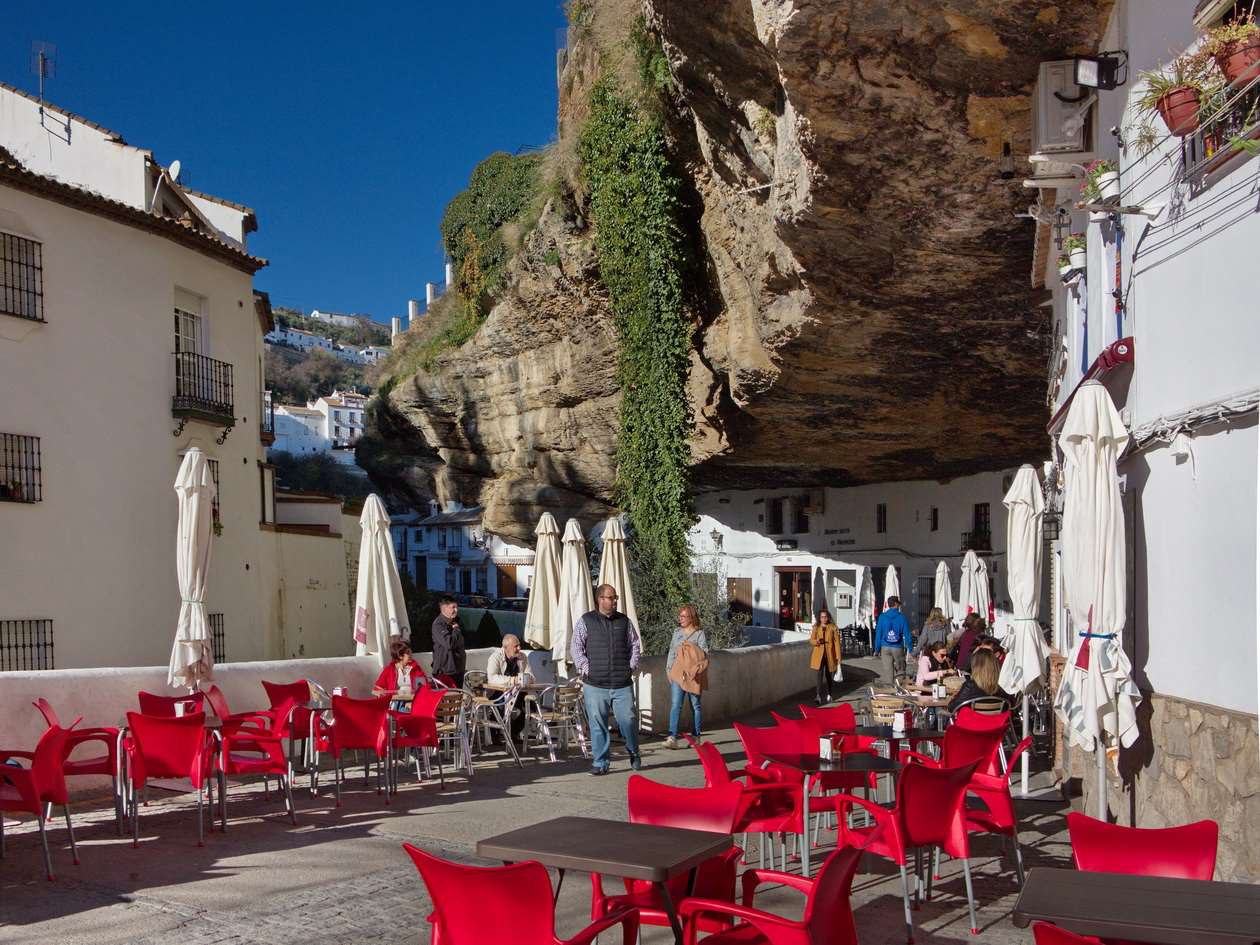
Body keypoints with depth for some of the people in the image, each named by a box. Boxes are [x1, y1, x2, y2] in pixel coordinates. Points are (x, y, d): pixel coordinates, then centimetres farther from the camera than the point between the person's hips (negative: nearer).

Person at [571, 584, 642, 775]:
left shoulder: (624, 621, 12)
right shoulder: (586, 621, 4)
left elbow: (634, 644, 18)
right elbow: (575, 647, 3)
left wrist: (631, 666, 7)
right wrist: (585, 668, -6)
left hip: (622, 684, 2)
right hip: (595, 685, -1)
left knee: (628, 720, -1)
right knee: (598, 725, 1)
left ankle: (634, 753, 24)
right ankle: (600, 763, 11)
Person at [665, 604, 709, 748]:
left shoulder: (699, 634, -1)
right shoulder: (677, 632, 13)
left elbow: (705, 654, -4)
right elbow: (671, 651, 17)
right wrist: (669, 669, 11)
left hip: (693, 675, -3)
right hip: (677, 674, 3)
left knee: (695, 706, 8)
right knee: (675, 705, -9)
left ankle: (696, 737, 19)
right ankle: (672, 738, -16)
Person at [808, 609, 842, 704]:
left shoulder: (833, 628, -2)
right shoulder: (815, 628, 4)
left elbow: (836, 642, -2)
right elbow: (811, 640, 7)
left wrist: (838, 657, -6)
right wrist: (817, 641, -17)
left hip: (830, 655, 0)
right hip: (819, 654, 0)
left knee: (828, 675, 14)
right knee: (819, 674, -15)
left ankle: (828, 694, 33)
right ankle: (818, 696, -22)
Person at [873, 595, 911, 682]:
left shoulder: (882, 617, 0)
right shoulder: (902, 617, -5)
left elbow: (878, 633, 1)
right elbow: (907, 634, -6)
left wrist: (877, 649, 8)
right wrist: (910, 649, -1)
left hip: (885, 648, 2)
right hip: (898, 648, -2)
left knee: (889, 672, 8)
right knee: (901, 671, 12)